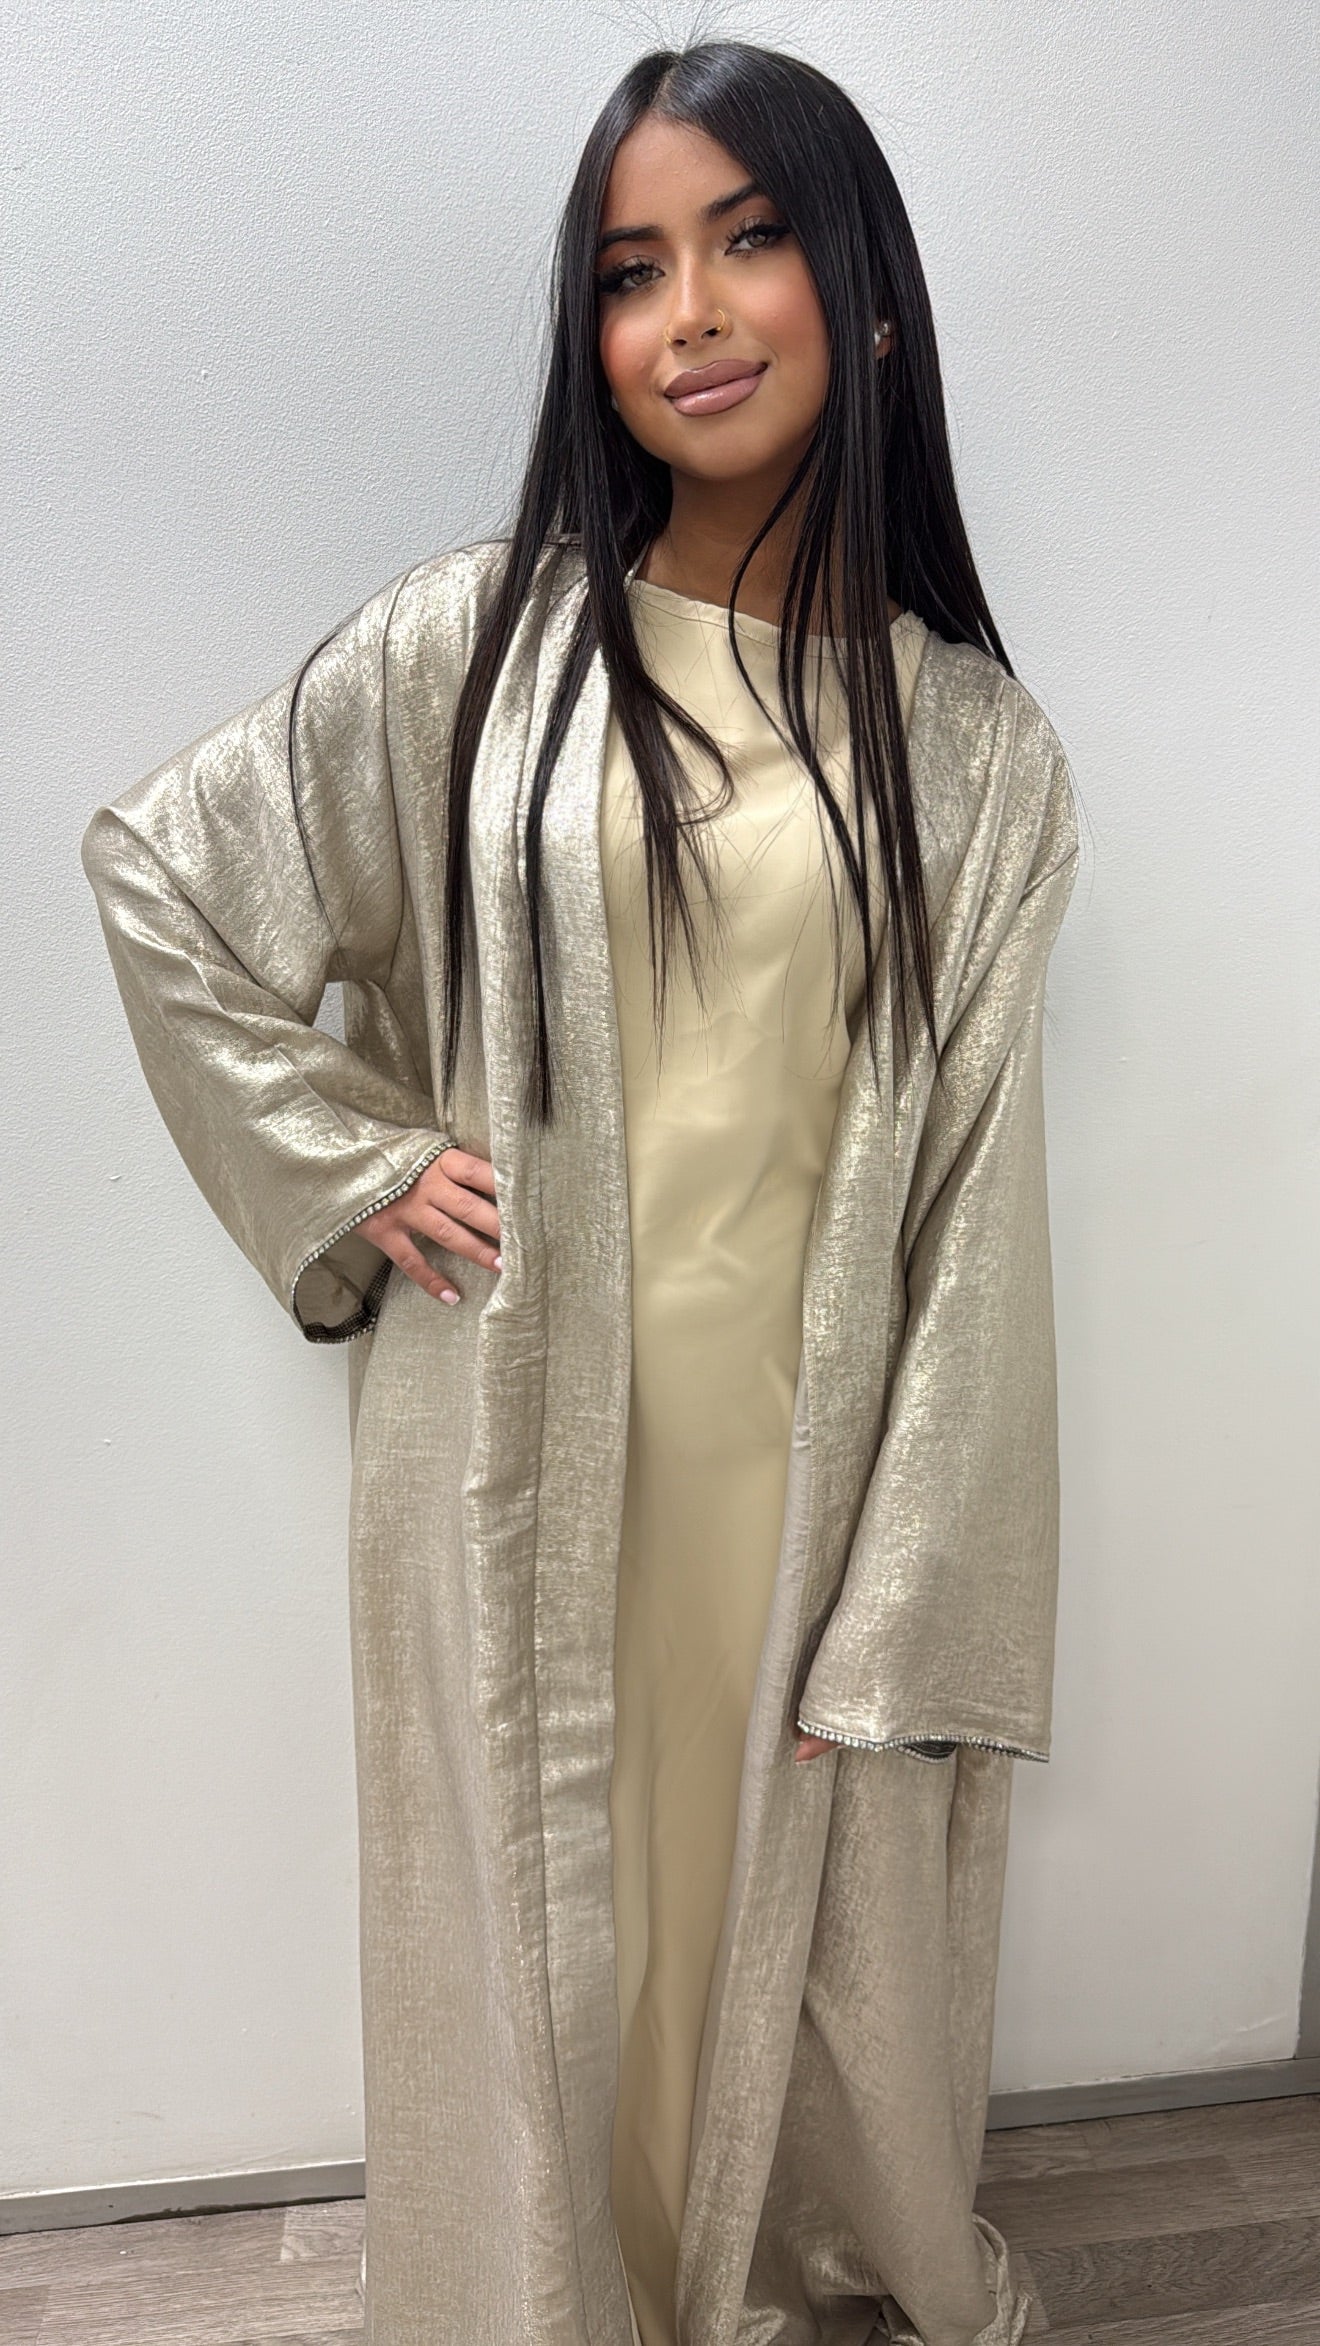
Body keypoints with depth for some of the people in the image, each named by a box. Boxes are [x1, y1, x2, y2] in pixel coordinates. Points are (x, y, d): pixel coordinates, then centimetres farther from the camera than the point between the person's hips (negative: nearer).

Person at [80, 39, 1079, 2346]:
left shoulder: (975, 749, -1)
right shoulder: (475, 642, -3)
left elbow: (971, 1221, -3)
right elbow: (154, 868, 6)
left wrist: (904, 1635, -4)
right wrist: (349, 1168, -2)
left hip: (810, 1455, 1)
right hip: (524, 1439, 0)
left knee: (803, 1901, 18)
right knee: (540, 1914, 16)